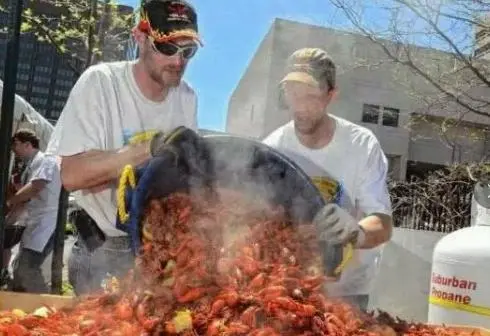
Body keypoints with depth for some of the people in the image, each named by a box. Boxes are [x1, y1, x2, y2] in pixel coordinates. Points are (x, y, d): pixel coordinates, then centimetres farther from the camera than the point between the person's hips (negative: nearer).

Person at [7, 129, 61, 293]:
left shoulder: (45, 160, -8)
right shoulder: (30, 167, 20)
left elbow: (34, 188, -22)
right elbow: (25, 200, 23)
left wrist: (8, 201, -11)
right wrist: (7, 219, 19)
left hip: (46, 223, -10)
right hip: (34, 224, 10)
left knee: (28, 269, -16)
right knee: (19, 266, 15)